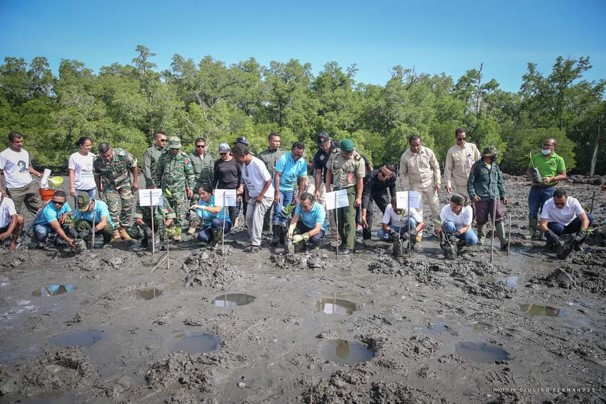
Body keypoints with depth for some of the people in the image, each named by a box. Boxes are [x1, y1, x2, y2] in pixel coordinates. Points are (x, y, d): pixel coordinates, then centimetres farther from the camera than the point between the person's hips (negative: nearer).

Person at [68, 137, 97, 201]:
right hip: (79, 188, -3)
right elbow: (71, 173, -3)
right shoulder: (74, 157, -2)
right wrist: (71, 187, -9)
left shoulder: (93, 156, 8)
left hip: (92, 187, 4)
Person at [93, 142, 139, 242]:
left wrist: (135, 181, -5)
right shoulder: (97, 162, -22)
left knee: (127, 206, 0)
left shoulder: (123, 154, -28)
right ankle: (115, 233, 0)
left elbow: (134, 166, -10)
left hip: (125, 182, 0)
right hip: (109, 185, 0)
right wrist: (99, 188, 10)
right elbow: (97, 175, -1)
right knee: (113, 208, -9)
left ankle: (123, 230, 16)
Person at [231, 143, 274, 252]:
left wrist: (261, 196, -18)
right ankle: (254, 240, 17)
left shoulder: (257, 164, -26)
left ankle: (256, 244, -6)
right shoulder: (242, 164, -4)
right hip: (253, 195, 7)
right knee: (248, 217, 3)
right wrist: (247, 194, 7)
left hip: (265, 195, -7)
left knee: (256, 217, -13)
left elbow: (268, 180, -20)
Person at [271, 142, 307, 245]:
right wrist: (277, 193, -21)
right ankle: (275, 236, -9)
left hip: (290, 190, 4)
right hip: (279, 188, -4)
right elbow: (277, 175, -18)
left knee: (286, 214, 5)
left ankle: (282, 236, 12)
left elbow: (302, 180, -1)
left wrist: (298, 196, -2)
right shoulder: (283, 158, -18)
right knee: (278, 211, -11)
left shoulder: (303, 163, -6)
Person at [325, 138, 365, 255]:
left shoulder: (358, 160, -11)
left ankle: (349, 245, -6)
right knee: (338, 217, 9)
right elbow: (329, 171, 8)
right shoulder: (334, 155, -1)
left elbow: (360, 180, -9)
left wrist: (359, 197, -11)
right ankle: (344, 241, 22)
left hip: (349, 190, -4)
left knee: (349, 217, -9)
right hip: (336, 189, 5)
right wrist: (328, 188, 5)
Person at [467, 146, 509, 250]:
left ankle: (503, 241, -9)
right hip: (481, 197, -3)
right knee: (482, 219, 5)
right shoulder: (477, 166, -1)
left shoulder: (495, 166, 13)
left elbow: (500, 182, 19)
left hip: (494, 196, 3)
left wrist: (503, 195, 14)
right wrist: (473, 195, -11)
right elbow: (470, 182, -1)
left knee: (498, 218, -7)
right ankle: (481, 236, 30)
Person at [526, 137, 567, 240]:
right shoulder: (535, 157, 8)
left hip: (549, 189, -2)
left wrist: (551, 179, -16)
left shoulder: (558, 159, 1)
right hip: (535, 188, 2)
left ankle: (543, 234, 13)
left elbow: (563, 175, -1)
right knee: (533, 212, 1)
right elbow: (528, 170, 14)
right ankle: (533, 234, 9)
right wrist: (531, 176, -8)